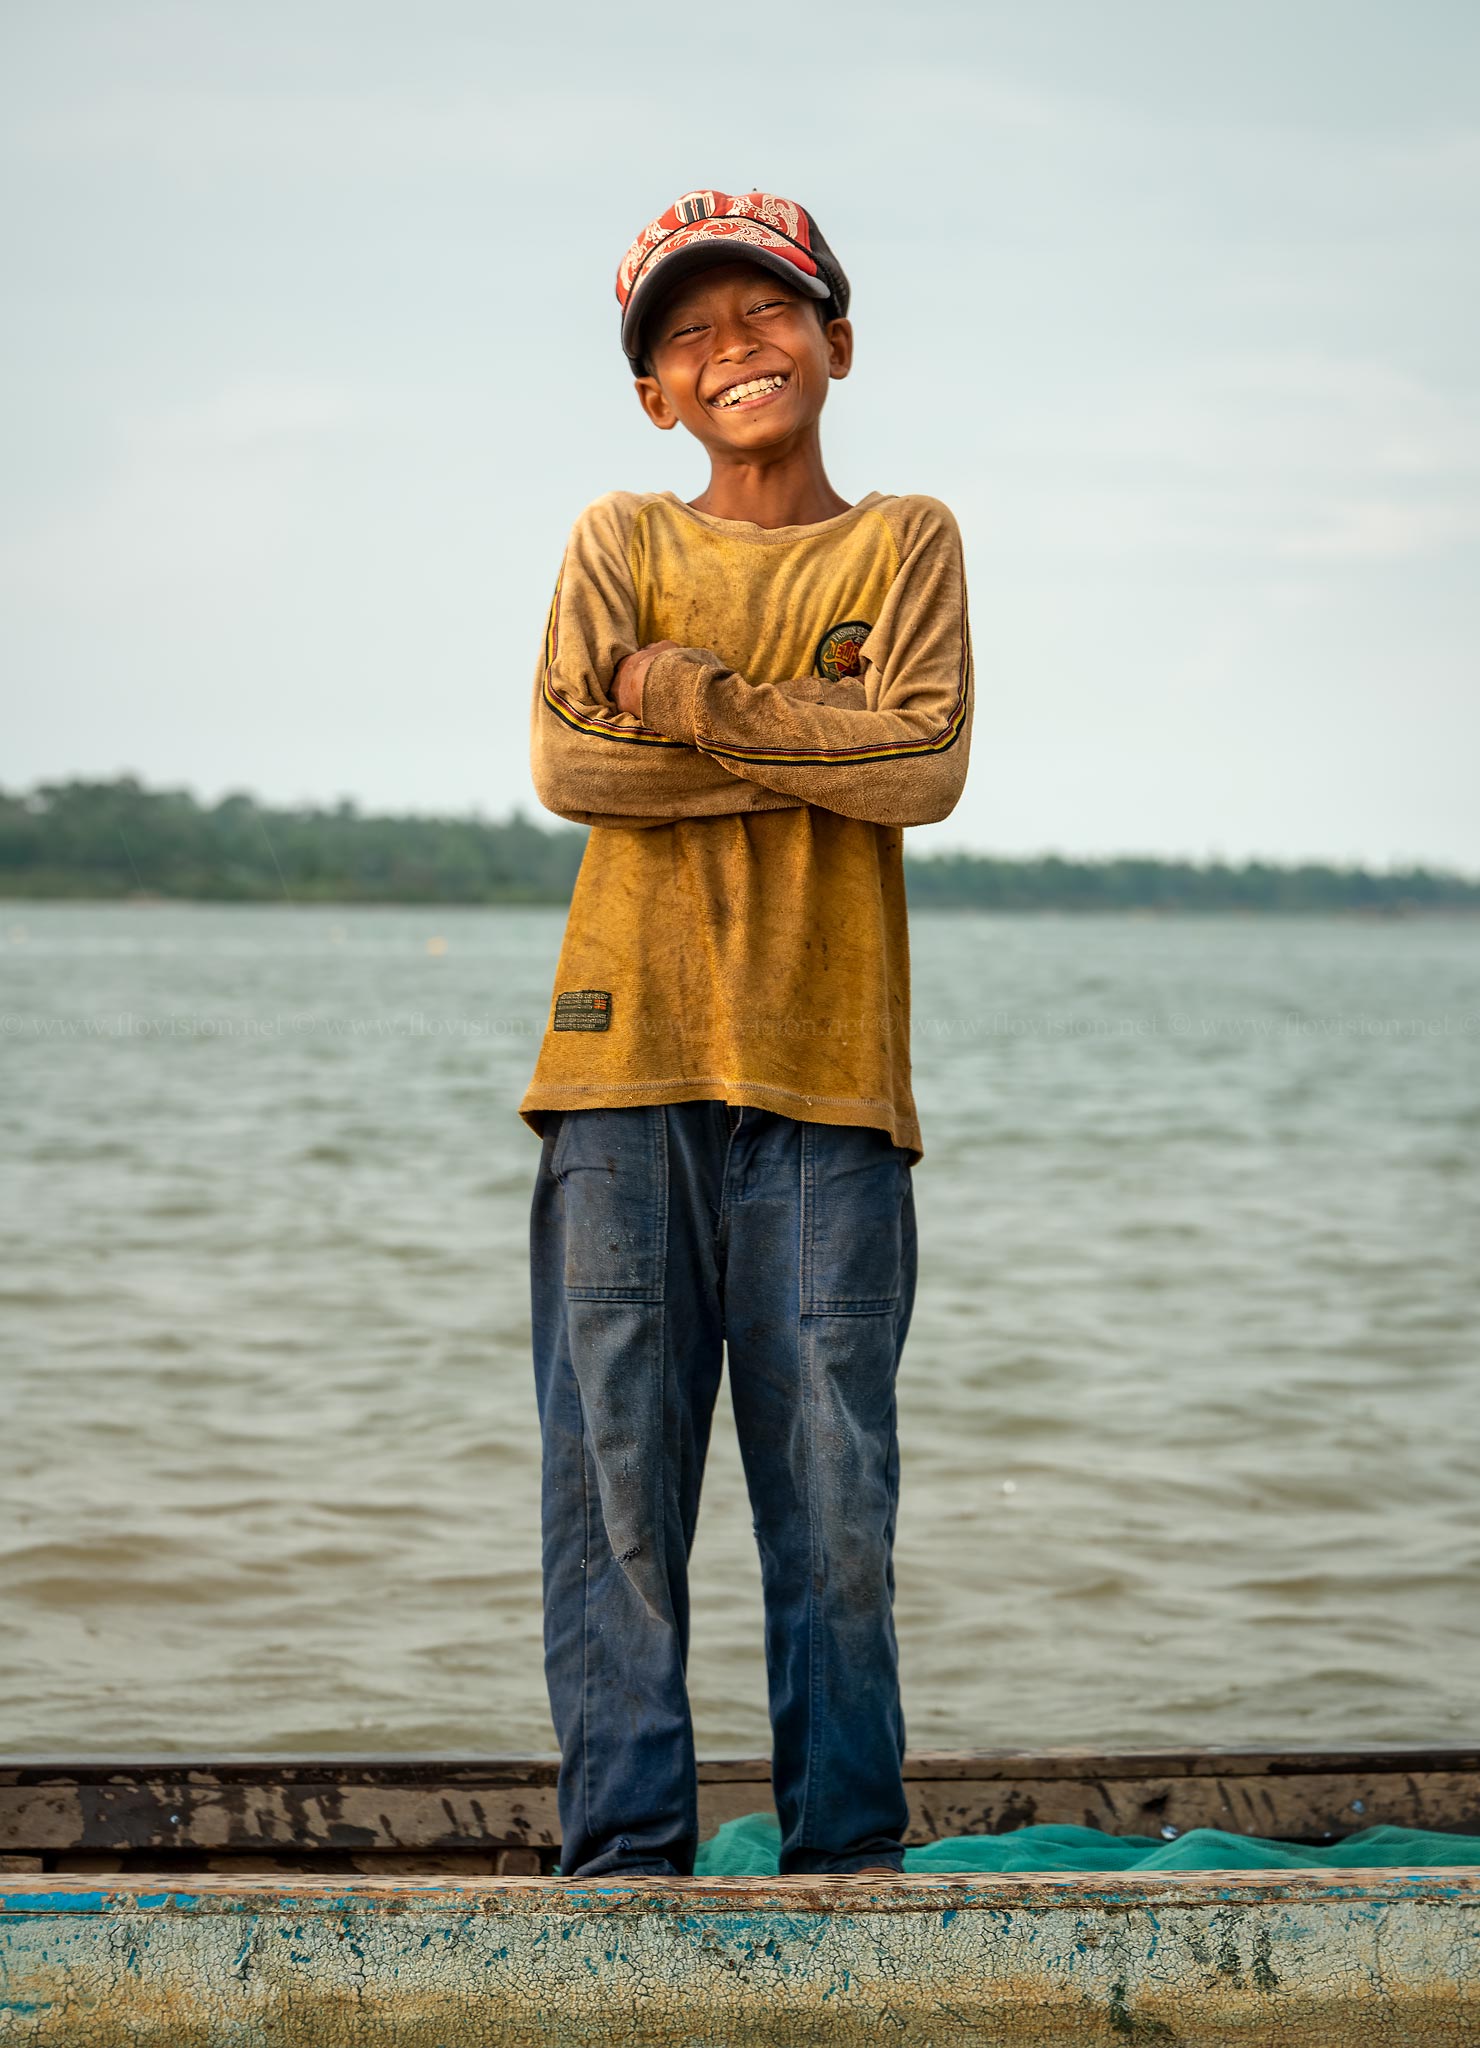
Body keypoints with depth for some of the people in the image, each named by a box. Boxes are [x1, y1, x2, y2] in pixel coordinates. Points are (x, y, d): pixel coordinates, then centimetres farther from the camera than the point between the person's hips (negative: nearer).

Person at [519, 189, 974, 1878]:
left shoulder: (903, 544, 10)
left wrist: (687, 694, -6)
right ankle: (625, 1844, 3)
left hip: (827, 1070, 0)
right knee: (615, 1467, -2)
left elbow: (926, 769, -6)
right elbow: (567, 761, -4)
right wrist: (816, 743, -6)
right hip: (628, 1052, 1)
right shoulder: (621, 540, 12)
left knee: (834, 1479, -1)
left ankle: (847, 1846, 7)